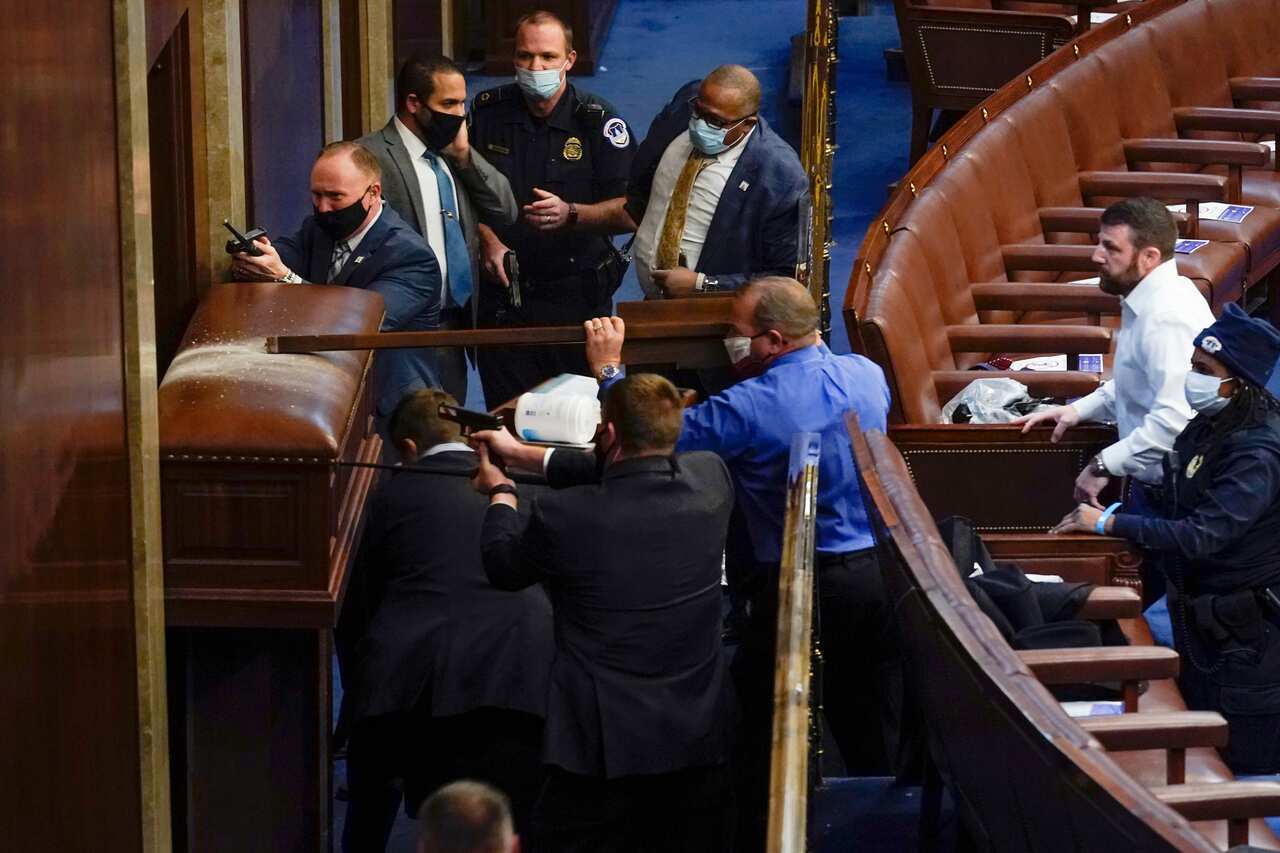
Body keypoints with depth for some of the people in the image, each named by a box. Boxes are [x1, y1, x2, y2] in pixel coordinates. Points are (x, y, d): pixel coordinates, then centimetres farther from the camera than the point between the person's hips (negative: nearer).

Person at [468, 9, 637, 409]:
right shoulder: (489, 111, 3)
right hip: (502, 291, 2)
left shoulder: (597, 120, -6)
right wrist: (486, 239, -7)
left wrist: (570, 215, -26)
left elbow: (629, 212, -10)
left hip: (577, 296, -2)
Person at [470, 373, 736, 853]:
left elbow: (502, 566, 2)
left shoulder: (563, 515, -19)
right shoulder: (710, 482, -7)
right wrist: (522, 453, 23)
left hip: (604, 749, -4)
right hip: (700, 745, 4)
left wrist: (501, 494, 23)